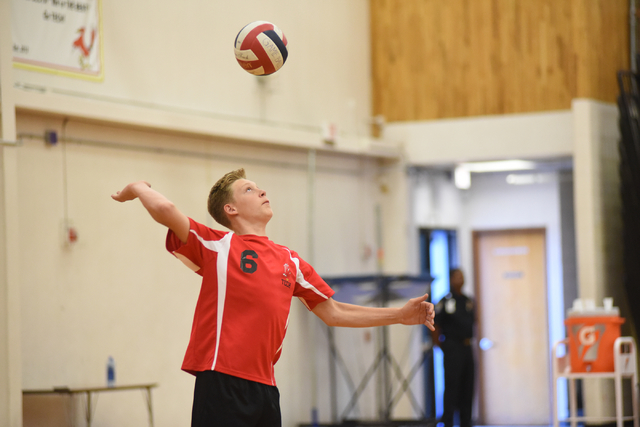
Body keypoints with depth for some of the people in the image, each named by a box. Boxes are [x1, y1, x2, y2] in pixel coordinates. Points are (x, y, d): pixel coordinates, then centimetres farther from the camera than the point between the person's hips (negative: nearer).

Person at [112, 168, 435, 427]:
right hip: (221, 385, -6)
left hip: (264, 388, 6)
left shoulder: (289, 260, 17)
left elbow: (332, 312, 24)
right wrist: (138, 188, 1)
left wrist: (400, 315, 21)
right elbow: (165, 210, -17)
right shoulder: (216, 247, -1)